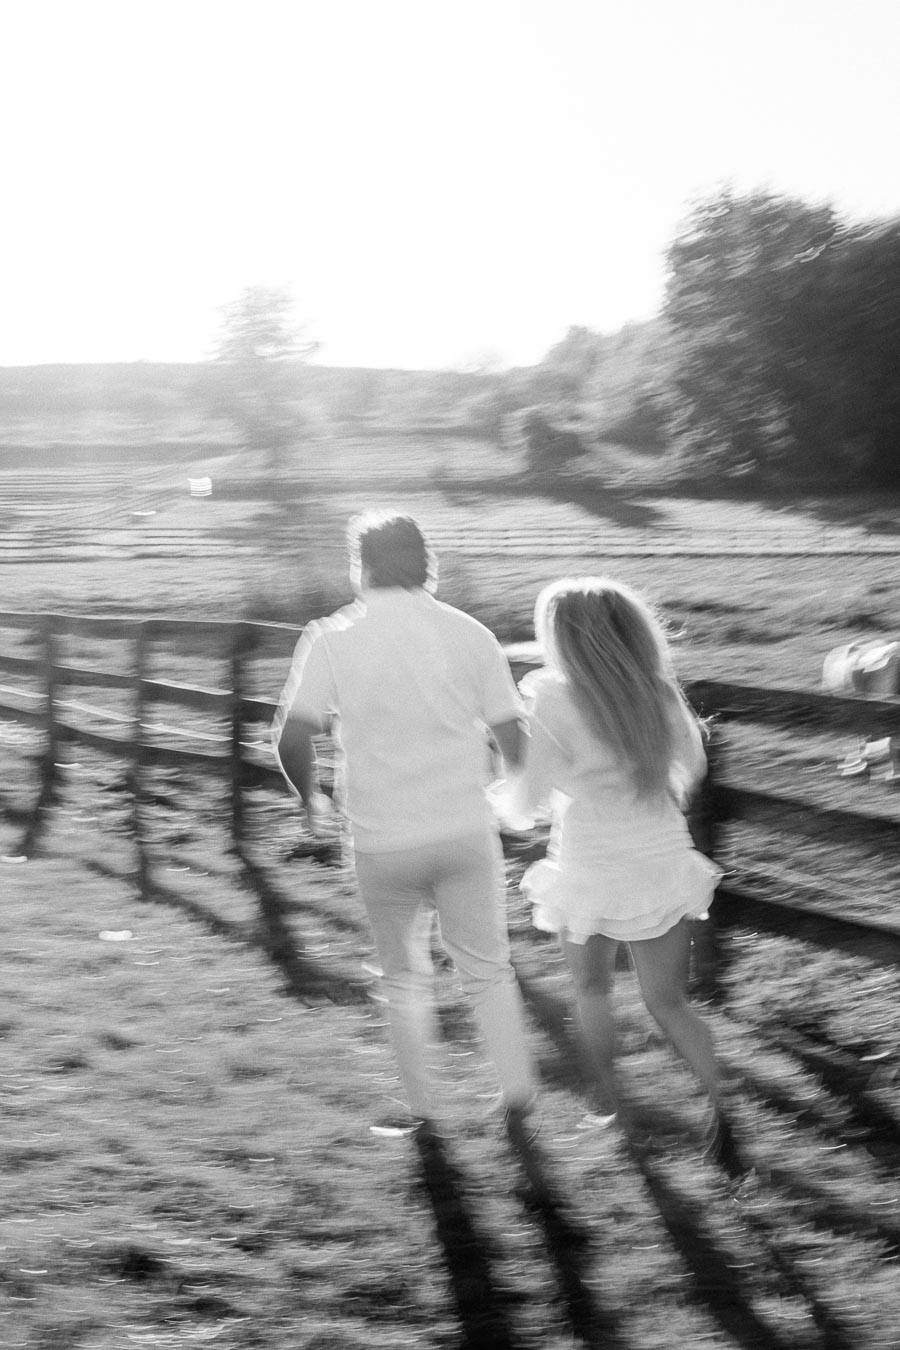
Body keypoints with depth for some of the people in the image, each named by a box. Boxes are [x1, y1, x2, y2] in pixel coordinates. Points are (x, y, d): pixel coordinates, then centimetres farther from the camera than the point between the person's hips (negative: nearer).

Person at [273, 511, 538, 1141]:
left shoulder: (331, 639, -5)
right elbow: (512, 739, -2)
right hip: (466, 830, 1)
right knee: (488, 969, 17)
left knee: (405, 978, 18)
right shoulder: (469, 633, -1)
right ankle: (519, 1101, 20)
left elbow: (293, 739, -12)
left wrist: (309, 796, 7)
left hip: (383, 841, -1)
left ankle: (421, 1108, 25)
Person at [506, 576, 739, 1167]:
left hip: (592, 870, -3)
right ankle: (722, 1110, 3)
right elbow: (692, 767, 11)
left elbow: (526, 802, -12)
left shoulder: (557, 701, -18)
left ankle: (604, 1099, 37)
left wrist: (532, 710, 1)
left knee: (592, 987, 24)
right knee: (669, 1002, 15)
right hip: (664, 865, 3)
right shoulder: (658, 692, -5)